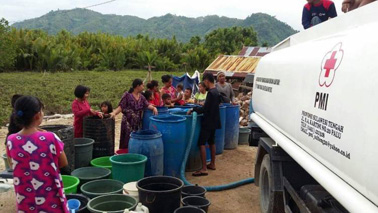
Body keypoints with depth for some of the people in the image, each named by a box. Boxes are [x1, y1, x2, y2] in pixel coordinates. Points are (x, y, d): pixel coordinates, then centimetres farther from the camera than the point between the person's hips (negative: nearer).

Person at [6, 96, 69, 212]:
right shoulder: (50, 138, -21)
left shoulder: (11, 141, -10)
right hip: (50, 197, -3)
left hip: (25, 199, 3)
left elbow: (12, 164, 8)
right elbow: (63, 163, -6)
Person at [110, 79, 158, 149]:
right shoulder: (127, 95, -7)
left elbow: (147, 105, 4)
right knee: (128, 141, -5)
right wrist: (114, 113, -26)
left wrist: (153, 108, -16)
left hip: (137, 123, 6)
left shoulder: (141, 97, 11)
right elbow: (121, 107, -10)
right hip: (128, 122, -6)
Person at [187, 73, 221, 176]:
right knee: (211, 142, 18)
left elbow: (205, 109, -23)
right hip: (214, 121, 10)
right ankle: (212, 164, 28)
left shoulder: (210, 93, -20)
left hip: (208, 122, -10)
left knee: (202, 144, -9)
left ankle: (204, 169, -10)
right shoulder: (216, 92, 10)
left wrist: (193, 110, -15)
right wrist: (198, 108, 20)